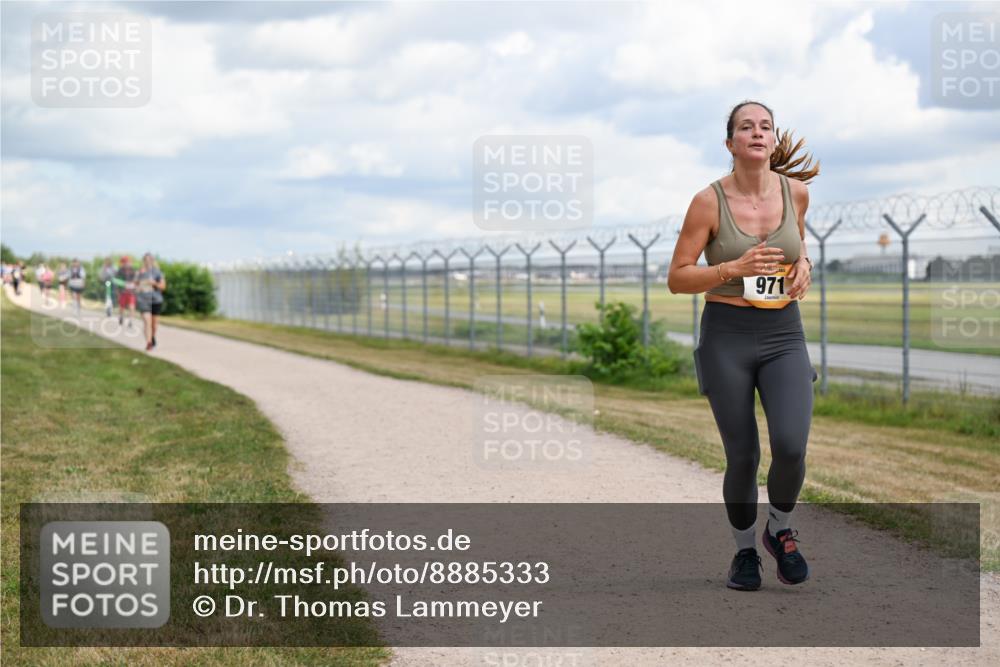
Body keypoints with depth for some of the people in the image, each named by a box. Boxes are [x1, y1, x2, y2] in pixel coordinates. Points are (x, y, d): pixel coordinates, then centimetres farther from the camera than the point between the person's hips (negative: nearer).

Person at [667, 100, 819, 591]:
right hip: (726, 335, -2)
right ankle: (744, 551, 26)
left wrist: (803, 265, 1)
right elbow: (676, 279, -6)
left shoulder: (796, 191, 1)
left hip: (783, 335, 2)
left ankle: (780, 531, 14)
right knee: (742, 456, 1)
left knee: (790, 446, -16)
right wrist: (734, 268, -20)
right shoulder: (709, 201, -8)